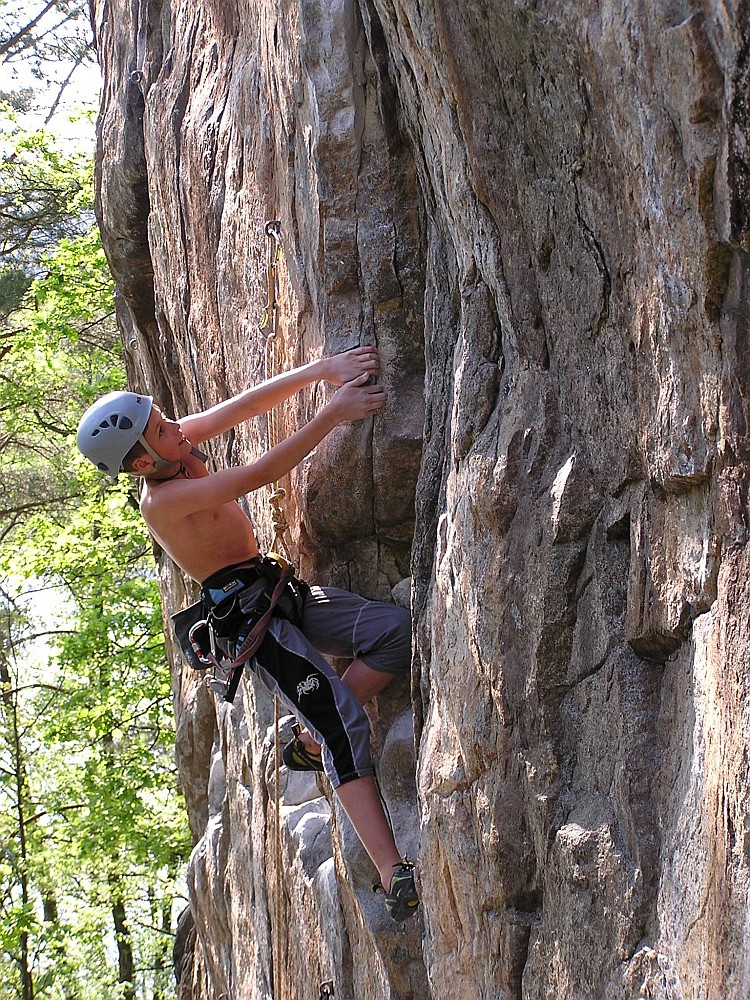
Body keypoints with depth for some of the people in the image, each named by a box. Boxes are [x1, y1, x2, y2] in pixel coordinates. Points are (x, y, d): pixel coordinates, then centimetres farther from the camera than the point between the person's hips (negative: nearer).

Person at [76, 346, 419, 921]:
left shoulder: (180, 443, 3)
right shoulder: (162, 501, -21)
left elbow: (249, 404, -1)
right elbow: (258, 476, -27)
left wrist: (324, 370, -15)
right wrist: (334, 412, -28)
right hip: (247, 615, -9)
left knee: (397, 630, -11)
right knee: (344, 721, -21)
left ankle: (312, 741, 3)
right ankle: (393, 873, -28)